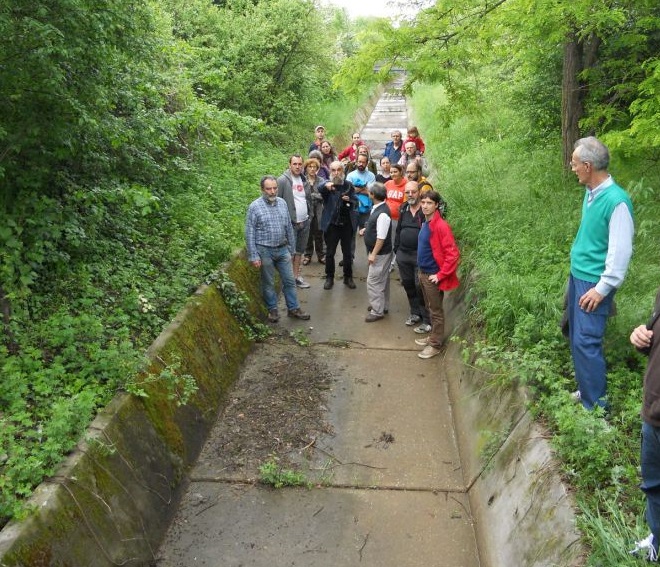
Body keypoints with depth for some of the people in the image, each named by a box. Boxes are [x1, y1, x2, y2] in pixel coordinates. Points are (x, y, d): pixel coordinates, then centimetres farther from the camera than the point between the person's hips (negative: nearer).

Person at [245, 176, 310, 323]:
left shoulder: (282, 203, 3)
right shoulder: (255, 206, -11)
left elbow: (289, 228, 11)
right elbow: (249, 233, -10)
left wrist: (291, 248, 12)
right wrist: (253, 256, -13)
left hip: (283, 249, 4)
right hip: (265, 251, -4)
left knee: (289, 280, 9)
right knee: (268, 283, 9)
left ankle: (293, 308, 21)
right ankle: (272, 310, 25)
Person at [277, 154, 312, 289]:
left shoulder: (304, 179, 10)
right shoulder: (282, 180, -12)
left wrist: (308, 214, 7)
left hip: (305, 222, 7)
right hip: (290, 222, -7)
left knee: (300, 251, 15)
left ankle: (297, 276, 27)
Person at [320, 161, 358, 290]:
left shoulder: (348, 185, 3)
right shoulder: (327, 185, -6)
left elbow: (356, 202, 5)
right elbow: (319, 190, -30)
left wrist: (349, 200, -18)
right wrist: (325, 186, -53)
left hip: (347, 224, 2)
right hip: (331, 224, -2)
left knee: (347, 252, 12)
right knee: (329, 253, 6)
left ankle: (348, 277, 25)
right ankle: (329, 278, 20)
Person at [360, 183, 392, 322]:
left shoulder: (382, 214, -26)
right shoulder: (377, 208, 4)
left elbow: (381, 237, -25)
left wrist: (373, 254, -22)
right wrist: (367, 229, 13)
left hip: (380, 253, -10)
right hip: (379, 252, 10)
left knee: (373, 281, -3)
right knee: (382, 280, 20)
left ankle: (377, 311, 7)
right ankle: (383, 306, 33)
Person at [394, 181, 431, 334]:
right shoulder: (403, 209, 7)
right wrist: (396, 249, 13)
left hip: (420, 256, -6)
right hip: (403, 254, 7)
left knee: (420, 287, -4)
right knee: (408, 285, 16)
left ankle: (427, 321, 7)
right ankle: (415, 313, 33)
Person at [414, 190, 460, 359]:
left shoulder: (441, 226, -21)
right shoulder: (425, 223, 5)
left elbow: (453, 254, -23)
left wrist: (440, 275, -20)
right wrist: (421, 270, 16)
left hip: (433, 276, -8)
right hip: (423, 273, 8)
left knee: (436, 311, 5)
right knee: (430, 308, 20)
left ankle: (435, 344, 17)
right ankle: (433, 336, 35)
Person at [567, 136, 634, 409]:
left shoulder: (616, 201, -21)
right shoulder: (590, 193, 3)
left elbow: (621, 251, -20)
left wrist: (602, 288, -18)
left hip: (594, 282, -8)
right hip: (577, 274, 8)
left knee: (586, 342, -4)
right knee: (576, 338, 15)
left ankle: (596, 405, 9)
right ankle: (586, 389, 31)